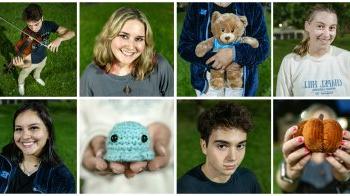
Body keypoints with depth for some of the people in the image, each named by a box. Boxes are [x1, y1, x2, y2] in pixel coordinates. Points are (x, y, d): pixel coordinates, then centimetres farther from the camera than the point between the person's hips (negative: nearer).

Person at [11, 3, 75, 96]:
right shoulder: (25, 35, -38)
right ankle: (20, 83, 61)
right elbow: (27, 62, -41)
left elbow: (71, 33, -32)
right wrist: (22, 64, -65)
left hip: (43, 58, 4)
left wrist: (59, 39, -51)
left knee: (39, 70, 36)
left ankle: (36, 77, 70)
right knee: (24, 74, 28)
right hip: (31, 61, -4)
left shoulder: (48, 25, -28)